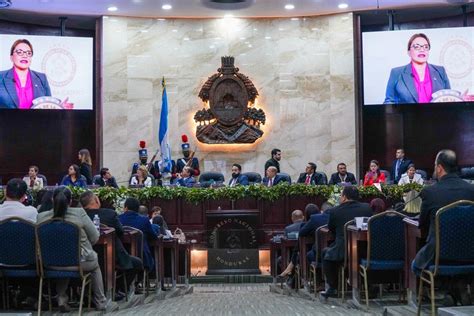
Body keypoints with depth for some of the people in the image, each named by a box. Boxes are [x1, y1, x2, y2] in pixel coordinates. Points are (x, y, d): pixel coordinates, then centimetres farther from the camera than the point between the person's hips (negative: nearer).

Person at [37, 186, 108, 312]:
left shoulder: (41, 217, -10)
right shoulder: (79, 213, -16)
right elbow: (95, 238, -5)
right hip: (81, 262, -2)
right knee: (95, 265, 32)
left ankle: (61, 299, 27)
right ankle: (100, 302, 38)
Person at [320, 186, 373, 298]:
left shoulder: (334, 211, -2)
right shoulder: (367, 208, 6)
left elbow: (331, 229, 14)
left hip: (343, 252, -4)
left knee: (326, 252, 24)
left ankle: (332, 288, 20)